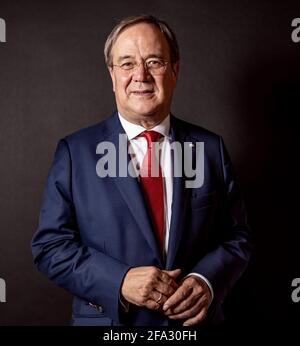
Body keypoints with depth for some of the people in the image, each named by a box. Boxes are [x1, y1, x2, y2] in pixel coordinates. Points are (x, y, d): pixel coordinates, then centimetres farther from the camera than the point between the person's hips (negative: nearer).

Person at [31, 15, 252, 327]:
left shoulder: (210, 148, -3)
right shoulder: (75, 151, -7)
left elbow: (237, 238, 1)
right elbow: (49, 245, -8)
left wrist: (207, 280, -18)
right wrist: (120, 282, -21)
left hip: (194, 321, 2)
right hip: (105, 319, -1)